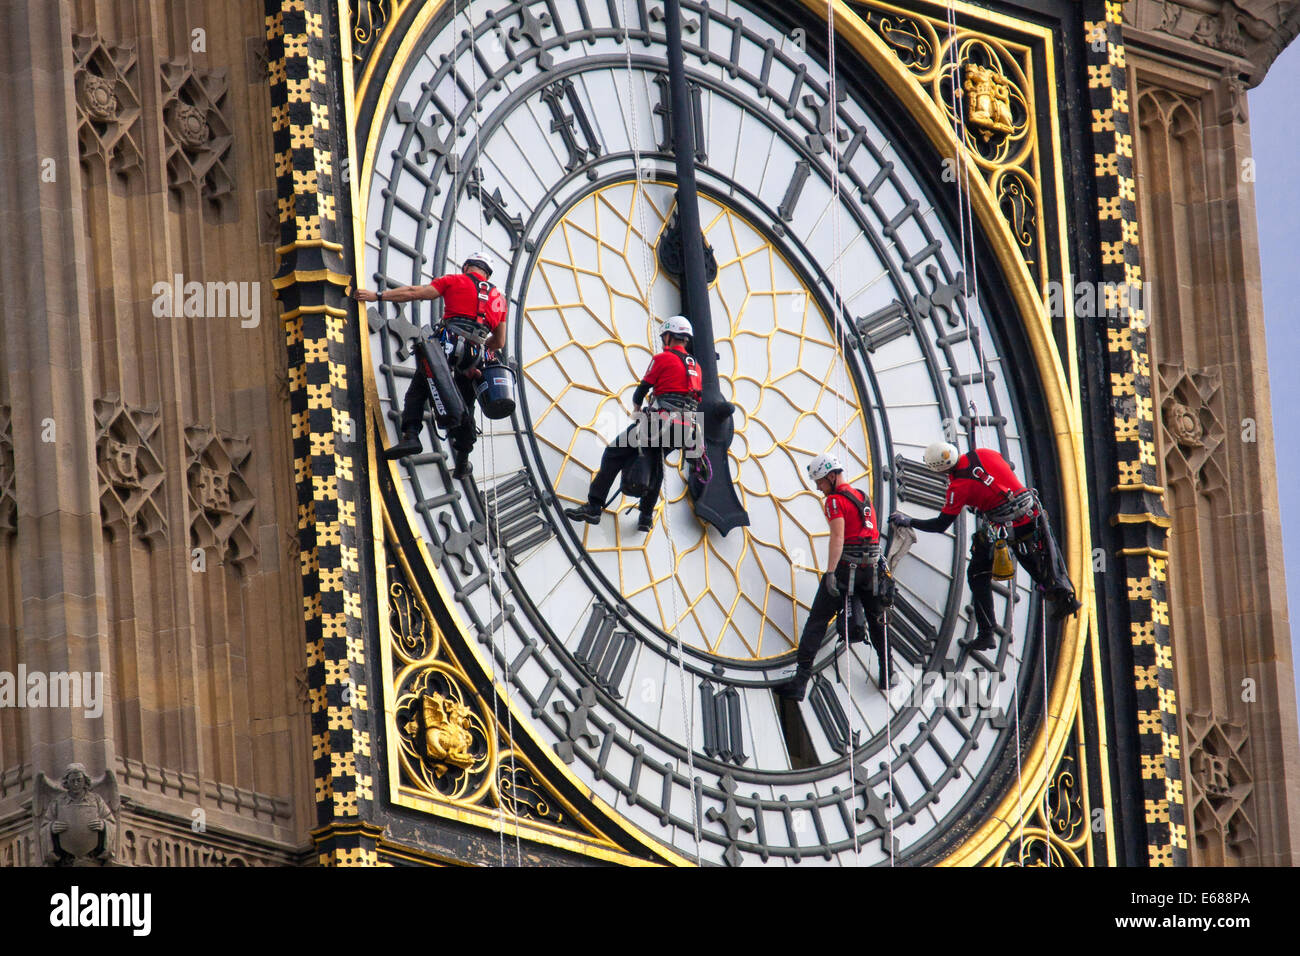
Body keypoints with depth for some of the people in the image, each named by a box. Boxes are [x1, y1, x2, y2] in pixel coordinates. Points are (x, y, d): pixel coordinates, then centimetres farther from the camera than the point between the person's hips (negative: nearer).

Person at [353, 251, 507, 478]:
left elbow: (413, 292, 8)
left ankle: (411, 435, -20)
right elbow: (500, 342, 25)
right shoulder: (498, 296, 25)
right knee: (466, 406, 15)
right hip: (477, 355, 4)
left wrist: (376, 296, 12)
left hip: (449, 342, -4)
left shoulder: (455, 281, 14)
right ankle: (462, 460, 11)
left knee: (418, 390, 2)